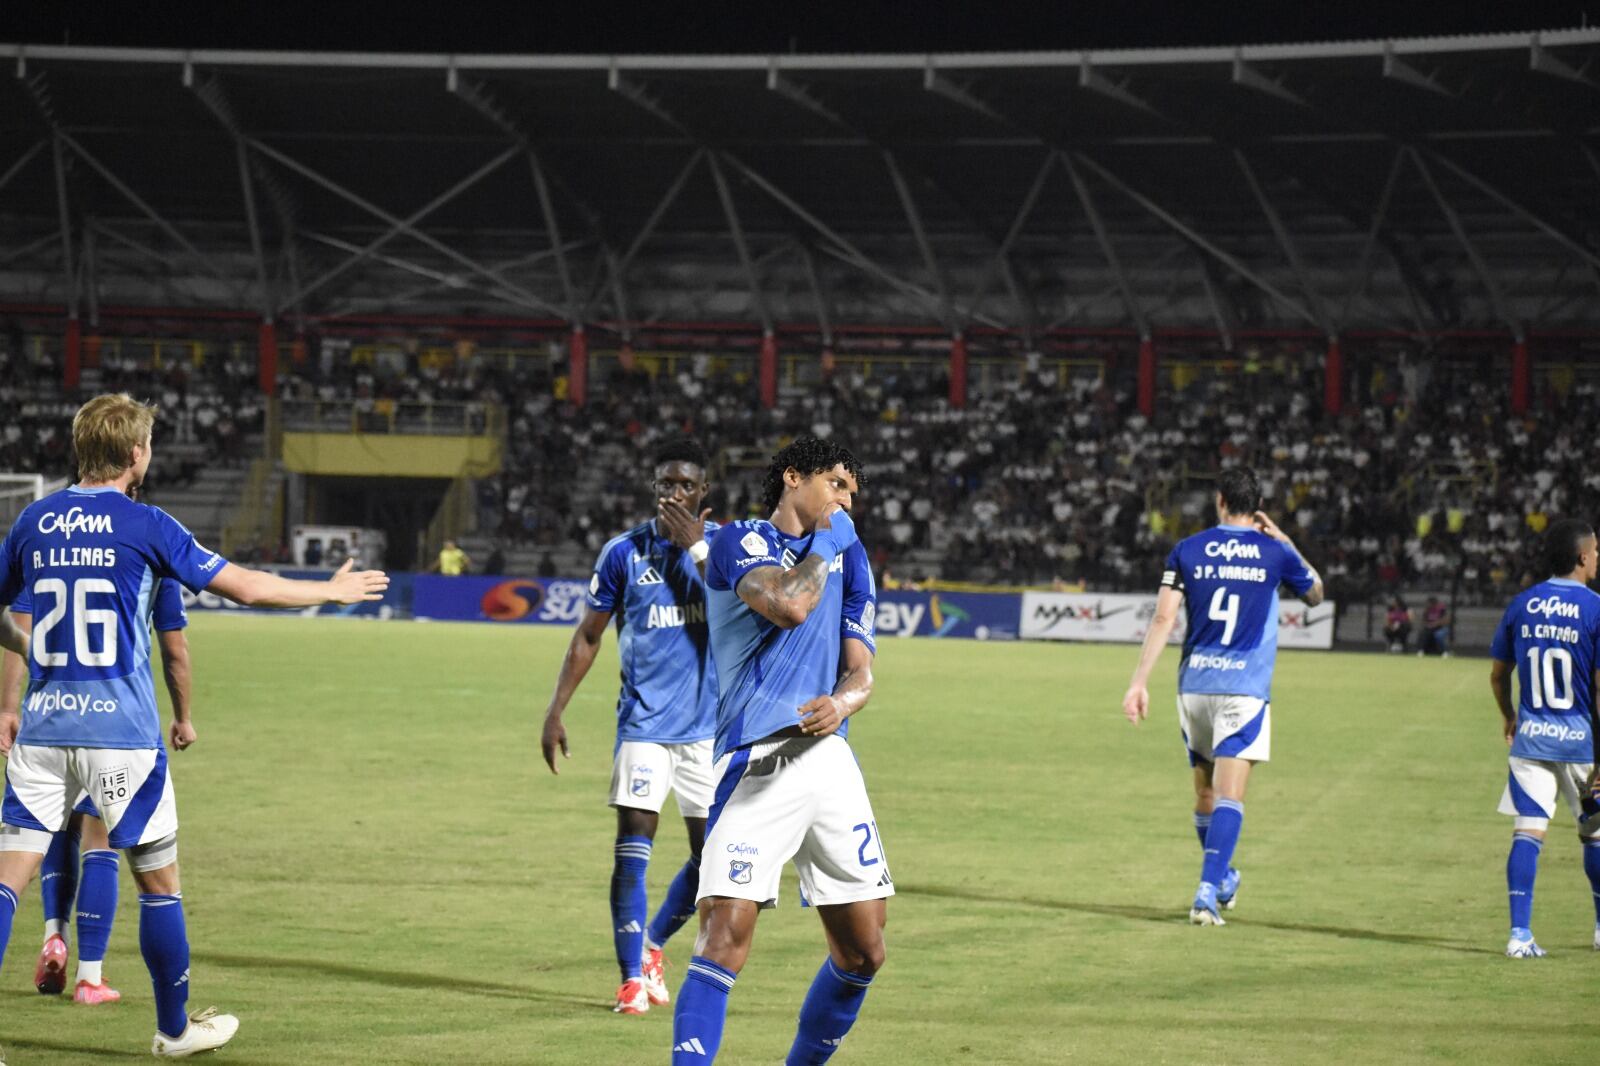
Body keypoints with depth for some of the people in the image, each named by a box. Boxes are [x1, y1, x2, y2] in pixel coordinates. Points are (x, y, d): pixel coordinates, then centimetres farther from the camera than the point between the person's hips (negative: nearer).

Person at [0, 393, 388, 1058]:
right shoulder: (143, 525, -5)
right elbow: (248, 588, 0)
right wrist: (333, 592, 14)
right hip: (120, 730, -4)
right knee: (159, 881, 12)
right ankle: (175, 1029, 23)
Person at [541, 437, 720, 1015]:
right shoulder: (624, 551, 2)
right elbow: (588, 636, 8)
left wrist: (697, 548, -18)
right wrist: (555, 711, 2)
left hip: (708, 723, 1)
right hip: (644, 721, -1)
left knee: (710, 852, 4)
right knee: (632, 843, -12)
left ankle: (652, 945, 28)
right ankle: (633, 978, -7)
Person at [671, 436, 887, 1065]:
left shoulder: (850, 564, 22)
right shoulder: (741, 542, 4)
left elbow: (860, 670, 12)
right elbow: (788, 605, -16)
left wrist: (841, 701, -11)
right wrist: (825, 541, 2)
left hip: (829, 755, 6)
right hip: (756, 764, -6)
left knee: (863, 954, 6)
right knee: (726, 937, -19)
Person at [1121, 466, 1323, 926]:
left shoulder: (1187, 551, 3)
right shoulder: (1274, 552, 1)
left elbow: (1163, 618, -4)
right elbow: (1315, 594, 21)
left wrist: (1139, 682, -4)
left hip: (1194, 685, 3)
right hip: (1245, 688, -2)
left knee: (1205, 792, 18)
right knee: (1229, 795, -9)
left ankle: (1222, 879, 35)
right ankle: (1207, 893, -24)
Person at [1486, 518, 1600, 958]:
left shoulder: (1522, 605, 2)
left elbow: (1498, 673, 11)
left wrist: (1508, 717, 30)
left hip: (1530, 738, 3)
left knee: (1527, 831, -1)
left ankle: (1520, 933, -10)